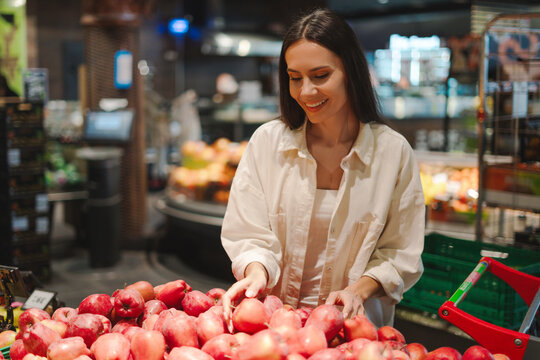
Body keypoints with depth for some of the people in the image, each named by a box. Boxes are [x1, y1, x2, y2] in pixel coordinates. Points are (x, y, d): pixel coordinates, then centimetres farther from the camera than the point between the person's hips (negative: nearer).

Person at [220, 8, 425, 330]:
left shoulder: (393, 151, -2)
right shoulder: (267, 141, 0)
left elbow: (401, 253, 2)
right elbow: (250, 234, 1)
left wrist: (359, 290, -13)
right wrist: (257, 272, -18)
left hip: (353, 324, -2)